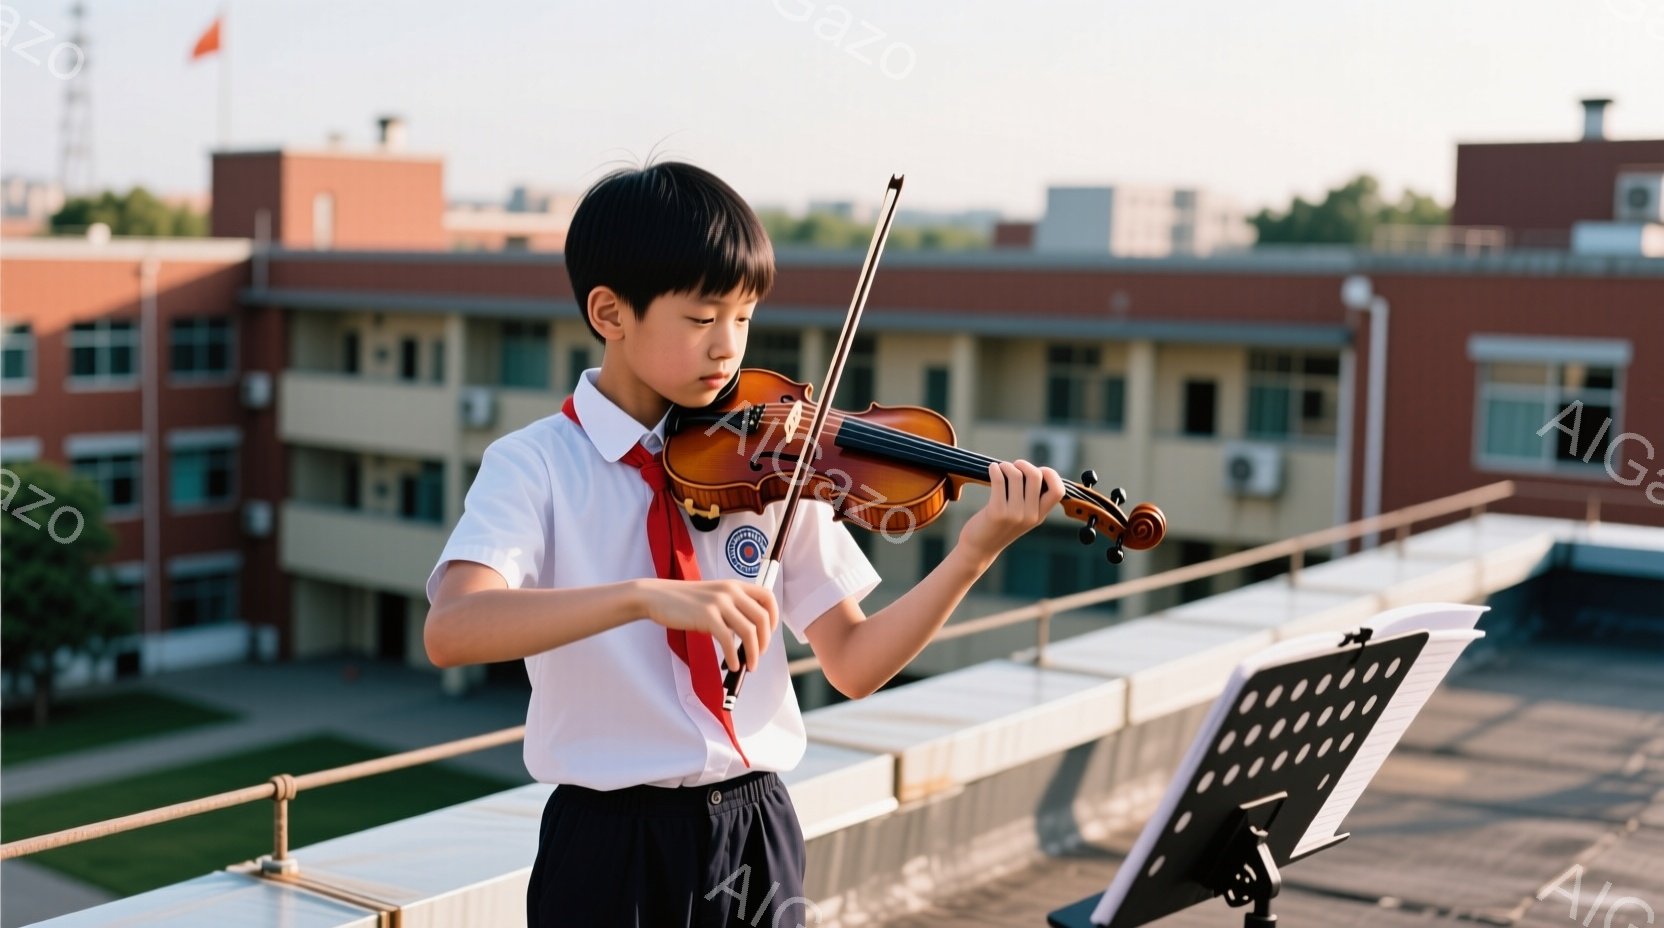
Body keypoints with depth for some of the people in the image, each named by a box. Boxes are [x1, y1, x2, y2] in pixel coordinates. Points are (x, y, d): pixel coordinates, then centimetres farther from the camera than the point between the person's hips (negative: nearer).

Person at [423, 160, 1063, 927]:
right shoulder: (536, 465, -9)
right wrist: (646, 595, -38)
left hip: (757, 832, 3)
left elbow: (853, 666, 0)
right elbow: (449, 630, -27)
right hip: (612, 845, -3)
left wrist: (975, 553, -13)